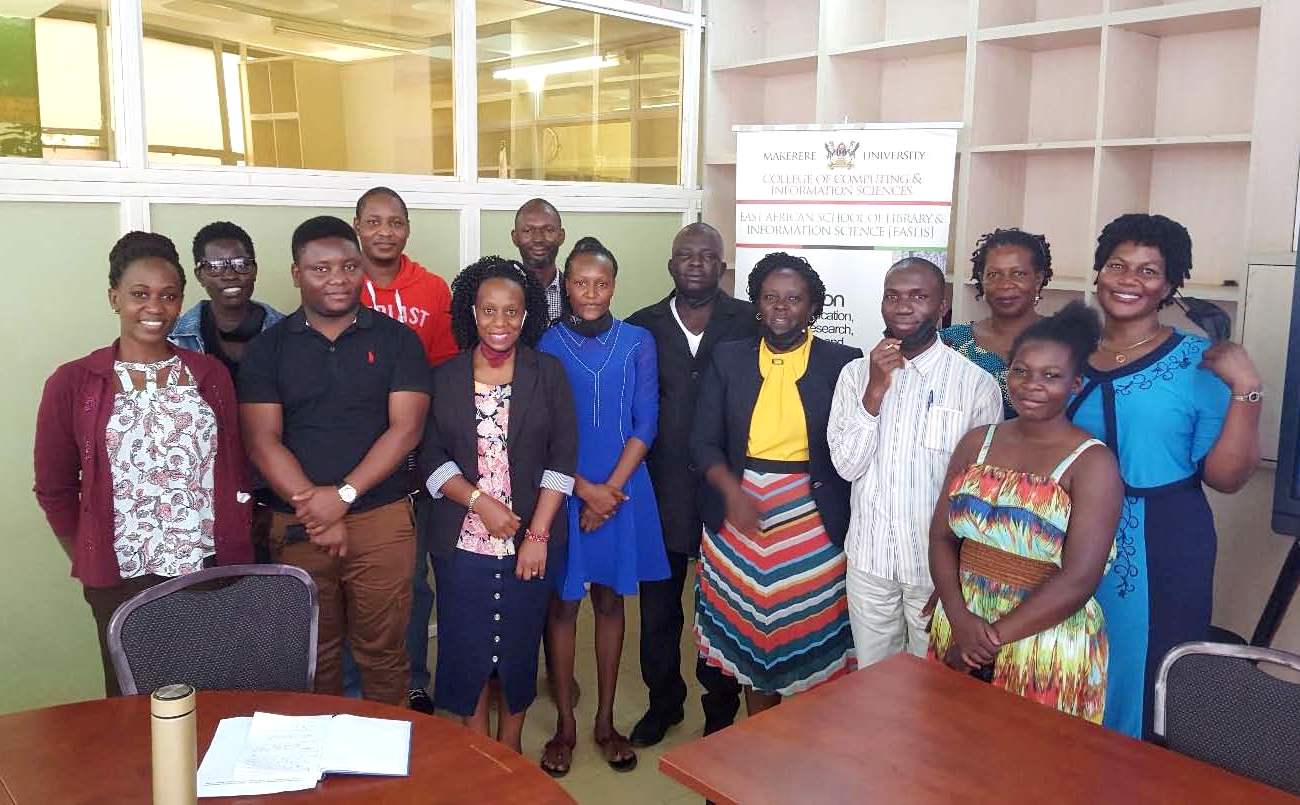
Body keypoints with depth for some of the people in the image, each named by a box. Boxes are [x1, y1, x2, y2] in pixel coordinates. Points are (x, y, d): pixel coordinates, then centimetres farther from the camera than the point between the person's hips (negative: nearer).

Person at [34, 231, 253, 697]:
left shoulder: (210, 375, 4)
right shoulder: (72, 384, -2)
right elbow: (54, 489, 4)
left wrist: (237, 555, 4)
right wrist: (88, 564, 3)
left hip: (213, 572, 2)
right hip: (124, 583, -1)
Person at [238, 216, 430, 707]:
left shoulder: (396, 339, 2)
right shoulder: (268, 348, 4)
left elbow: (406, 428, -7)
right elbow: (261, 440, -4)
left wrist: (344, 495, -15)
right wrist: (315, 511, -13)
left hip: (382, 520, -1)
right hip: (296, 526, 1)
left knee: (383, 652, 8)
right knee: (314, 654, 13)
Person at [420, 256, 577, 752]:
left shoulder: (548, 374, 1)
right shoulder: (445, 378, 3)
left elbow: (562, 458, -3)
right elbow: (431, 458, 0)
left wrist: (538, 534, -10)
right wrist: (480, 501, -15)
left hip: (531, 540, 0)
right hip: (462, 540, 1)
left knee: (520, 645, 10)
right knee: (466, 647, 7)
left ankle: (511, 752, 31)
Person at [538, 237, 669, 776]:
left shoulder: (638, 343, 0)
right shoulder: (546, 346, -3)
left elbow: (645, 425, -2)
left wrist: (610, 490, -10)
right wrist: (586, 490, -12)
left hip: (622, 490, 1)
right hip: (562, 492, -1)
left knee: (610, 600, 11)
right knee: (563, 603, 6)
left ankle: (605, 721, 24)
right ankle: (564, 724, 21)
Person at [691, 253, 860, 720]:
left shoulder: (843, 362, 0)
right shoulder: (728, 358, 5)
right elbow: (704, 441, 1)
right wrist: (731, 490, -12)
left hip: (813, 516, -2)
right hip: (740, 511, 2)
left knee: (808, 634, 4)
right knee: (749, 628, 10)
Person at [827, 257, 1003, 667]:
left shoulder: (977, 383, -11)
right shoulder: (855, 374, -2)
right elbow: (847, 465, -8)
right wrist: (875, 390, -18)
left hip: (938, 565, -2)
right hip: (869, 560, 2)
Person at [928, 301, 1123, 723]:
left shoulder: (1093, 463, -10)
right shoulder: (976, 442, 5)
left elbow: (1078, 580, -16)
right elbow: (941, 537, 3)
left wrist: (992, 636, -14)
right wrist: (959, 618, -12)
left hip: (1045, 646, -4)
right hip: (960, 632, 4)